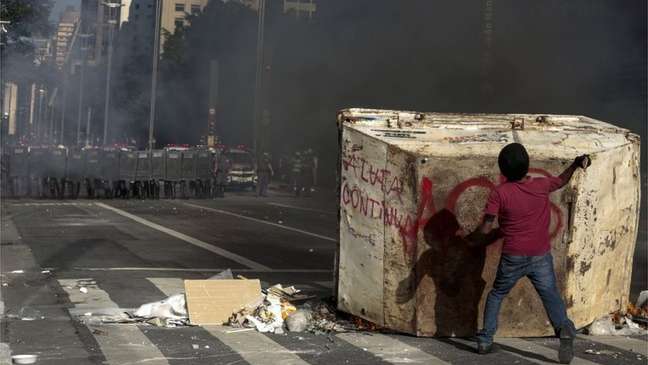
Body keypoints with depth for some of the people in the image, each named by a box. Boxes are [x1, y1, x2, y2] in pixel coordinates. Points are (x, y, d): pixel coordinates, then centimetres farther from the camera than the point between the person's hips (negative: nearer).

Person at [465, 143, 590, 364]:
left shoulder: (499, 193, -11)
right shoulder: (542, 185, -3)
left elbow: (486, 229, -13)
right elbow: (561, 180, 19)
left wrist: (470, 238, 5)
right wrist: (576, 164, 33)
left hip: (513, 258, -1)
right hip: (541, 256, 1)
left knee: (496, 294, 18)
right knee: (551, 294, 5)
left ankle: (485, 340, 19)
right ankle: (563, 327, -23)